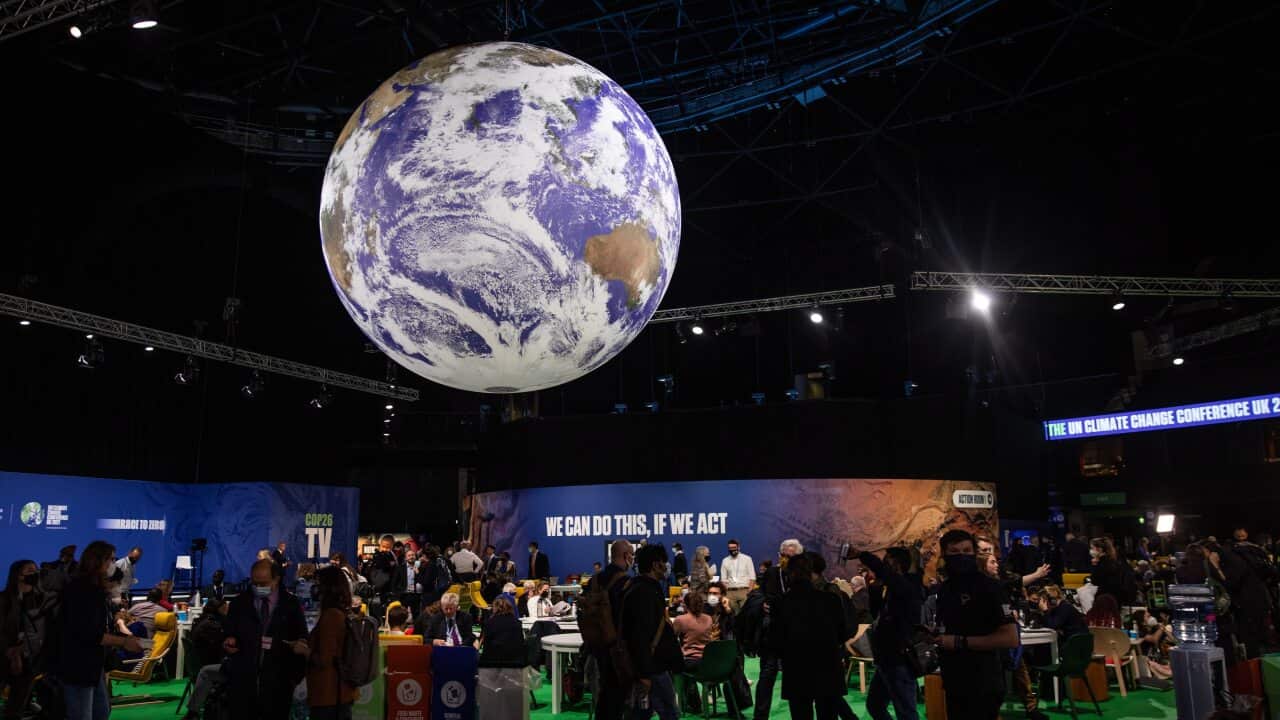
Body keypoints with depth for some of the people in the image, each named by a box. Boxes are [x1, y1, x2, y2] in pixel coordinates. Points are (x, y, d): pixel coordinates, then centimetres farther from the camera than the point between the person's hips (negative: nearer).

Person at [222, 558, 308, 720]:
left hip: (277, 684, -1)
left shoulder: (291, 604, 2)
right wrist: (229, 642, -10)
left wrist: (297, 676, -3)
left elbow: (301, 641, 5)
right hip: (242, 681, 1)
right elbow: (229, 634, 12)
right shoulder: (239, 603, 7)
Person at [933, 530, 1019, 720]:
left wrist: (960, 642, -22)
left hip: (982, 687, -8)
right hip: (955, 686, 8)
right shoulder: (944, 589, 12)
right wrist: (933, 637, 8)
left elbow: (1011, 638, -20)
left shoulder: (988, 587, -13)